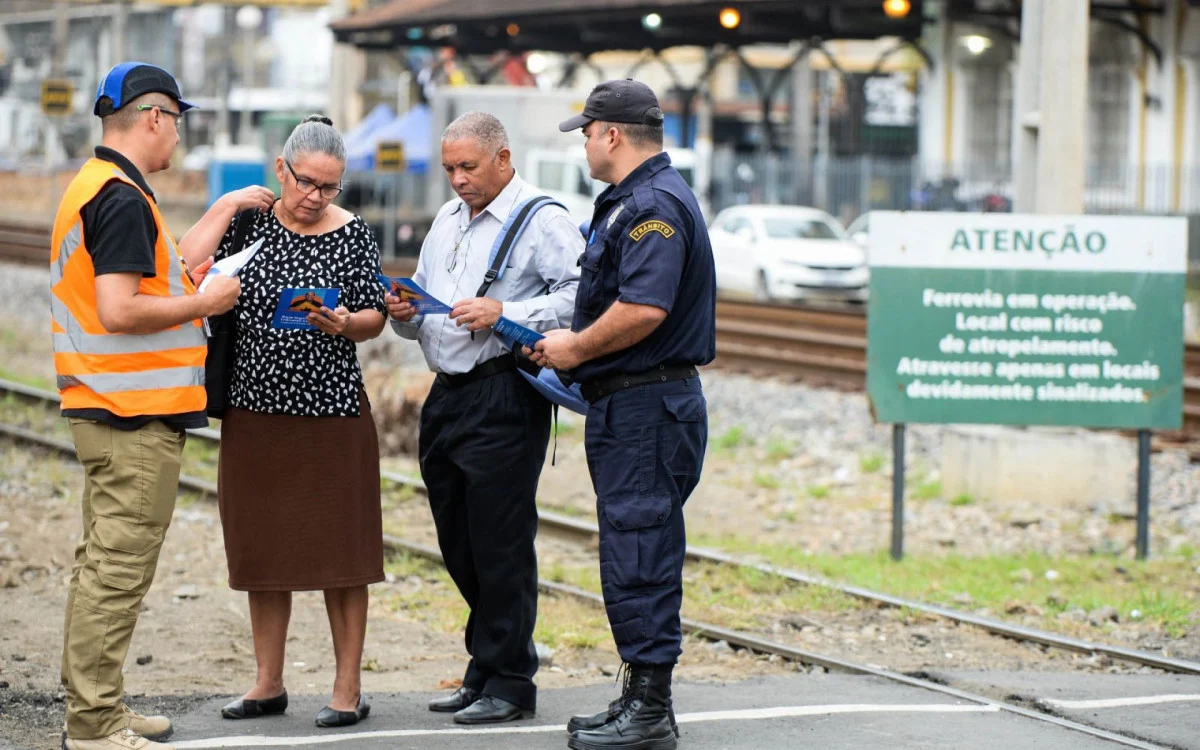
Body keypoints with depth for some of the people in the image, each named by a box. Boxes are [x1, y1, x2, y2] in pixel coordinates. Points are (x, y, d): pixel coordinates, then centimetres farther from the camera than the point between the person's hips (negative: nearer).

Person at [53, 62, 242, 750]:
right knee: (118, 569, -7)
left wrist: (179, 284, 14)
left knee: (102, 562, 16)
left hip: (101, 408, 11)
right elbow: (118, 312, -24)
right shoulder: (123, 197, -17)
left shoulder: (90, 186, 15)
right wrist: (204, 303, -13)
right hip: (138, 415, -11)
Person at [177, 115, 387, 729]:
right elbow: (186, 269, -10)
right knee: (262, 551, 10)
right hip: (255, 411, 3)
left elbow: (375, 319, 5)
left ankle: (348, 689, 8)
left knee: (339, 550, 0)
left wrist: (344, 324, -16)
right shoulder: (248, 221, 3)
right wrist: (226, 206, -10)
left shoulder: (353, 235, -2)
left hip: (332, 412, -3)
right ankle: (268, 683, 21)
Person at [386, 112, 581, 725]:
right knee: (459, 546, 12)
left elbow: (581, 295, -17)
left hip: (505, 396, -8)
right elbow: (426, 315, 26)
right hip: (447, 395, 8)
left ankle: (508, 684, 2)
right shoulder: (447, 221, 20)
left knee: (500, 544, -5)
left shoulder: (541, 220, -6)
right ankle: (485, 669, 23)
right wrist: (406, 315, 4)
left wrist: (503, 313, -21)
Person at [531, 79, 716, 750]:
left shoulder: (652, 205, -16)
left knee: (638, 556, -8)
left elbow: (644, 309, -27)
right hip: (630, 406, 11)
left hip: (645, 409, -11)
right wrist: (571, 343, 12)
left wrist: (577, 348, -13)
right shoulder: (634, 200, 19)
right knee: (636, 556, 14)